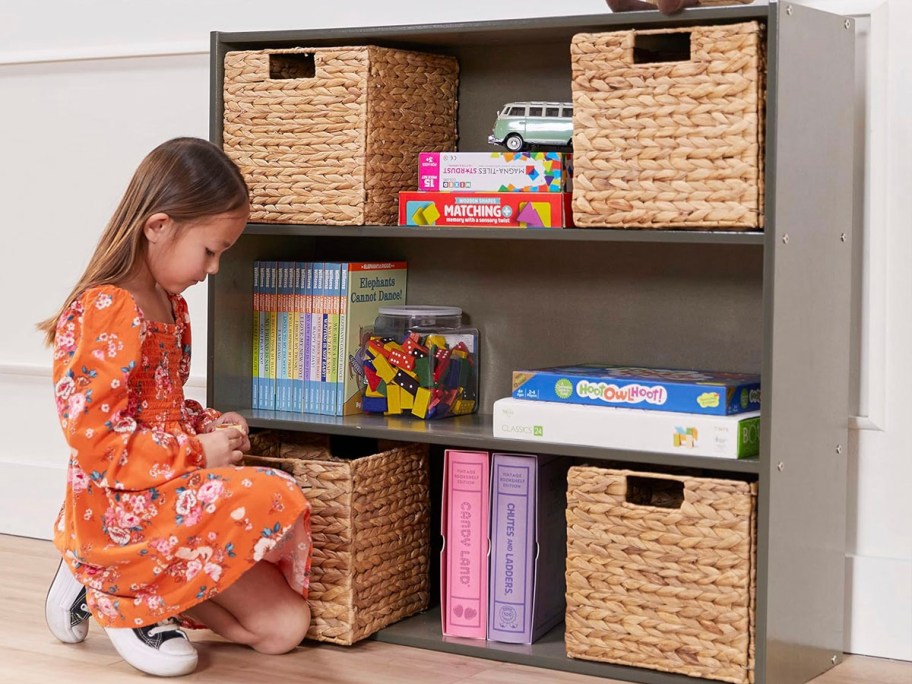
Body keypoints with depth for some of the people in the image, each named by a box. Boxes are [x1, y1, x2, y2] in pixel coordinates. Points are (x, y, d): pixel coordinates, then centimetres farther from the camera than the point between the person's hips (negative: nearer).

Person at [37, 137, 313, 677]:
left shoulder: (169, 305, 12)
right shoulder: (108, 312, -19)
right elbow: (94, 435, -24)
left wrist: (211, 426, 3)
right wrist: (197, 452, -19)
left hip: (164, 495, 10)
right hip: (117, 511, -10)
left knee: (285, 627, 3)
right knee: (271, 499, -31)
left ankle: (108, 584, 12)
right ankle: (129, 600, -9)